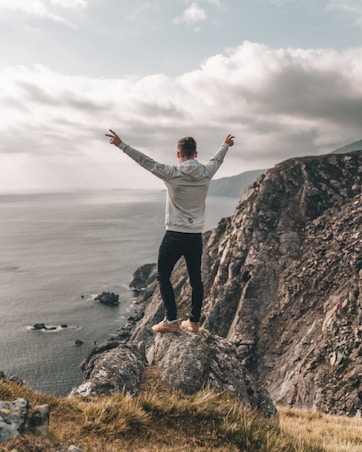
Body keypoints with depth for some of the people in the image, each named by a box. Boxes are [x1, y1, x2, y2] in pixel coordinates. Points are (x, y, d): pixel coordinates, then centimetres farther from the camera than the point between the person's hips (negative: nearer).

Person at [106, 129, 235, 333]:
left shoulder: (172, 173, -13)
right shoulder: (206, 173, 0)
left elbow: (145, 161, -9)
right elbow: (217, 159, 21)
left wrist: (122, 145, -2)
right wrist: (226, 145, 41)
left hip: (175, 235, -4)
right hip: (196, 236, 5)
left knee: (163, 275, 8)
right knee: (196, 278, 12)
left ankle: (171, 320, 3)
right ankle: (194, 321, 19)